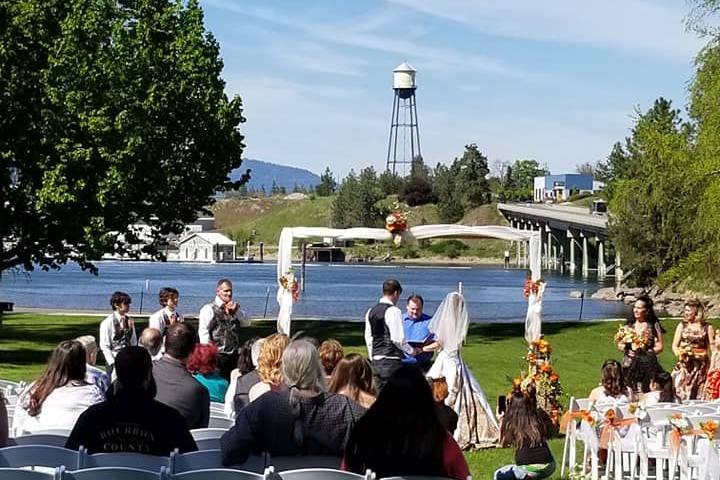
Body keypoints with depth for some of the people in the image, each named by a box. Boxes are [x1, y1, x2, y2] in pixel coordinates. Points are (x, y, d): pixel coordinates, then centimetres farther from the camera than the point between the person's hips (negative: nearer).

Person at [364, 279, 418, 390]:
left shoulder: (371, 311, 11)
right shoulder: (393, 311, -12)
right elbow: (397, 339, -15)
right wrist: (412, 351, 1)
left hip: (376, 360, 8)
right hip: (391, 360, -8)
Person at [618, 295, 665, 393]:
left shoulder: (654, 325, 2)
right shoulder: (629, 324, 12)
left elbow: (659, 347, -1)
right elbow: (620, 344, 16)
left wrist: (645, 352, -11)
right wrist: (625, 349, -4)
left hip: (647, 365, -3)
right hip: (629, 365, 3)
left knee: (646, 393, -10)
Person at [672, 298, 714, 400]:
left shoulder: (707, 327, 2)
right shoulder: (682, 325, 7)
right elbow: (674, 345, 7)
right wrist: (678, 352, -15)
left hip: (701, 365, -1)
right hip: (684, 364, 1)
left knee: (698, 395, 0)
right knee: (680, 392, -7)